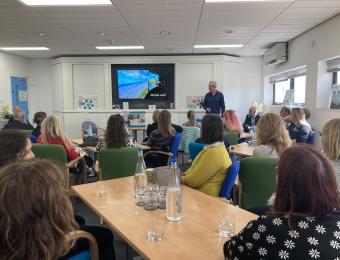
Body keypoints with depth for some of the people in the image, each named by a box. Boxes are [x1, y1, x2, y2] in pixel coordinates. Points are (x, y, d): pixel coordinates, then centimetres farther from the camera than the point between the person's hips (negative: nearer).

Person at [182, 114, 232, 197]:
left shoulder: (213, 153, -25)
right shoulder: (218, 147, 6)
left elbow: (193, 181, -19)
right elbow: (195, 168, 15)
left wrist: (181, 179, -2)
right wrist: (184, 176, 3)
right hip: (201, 190, 9)